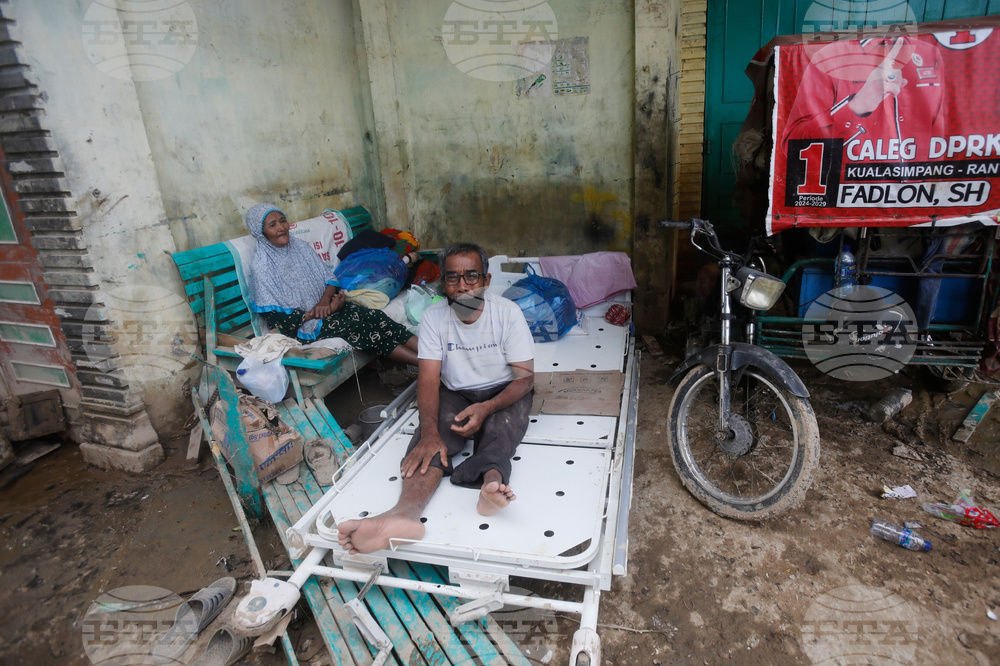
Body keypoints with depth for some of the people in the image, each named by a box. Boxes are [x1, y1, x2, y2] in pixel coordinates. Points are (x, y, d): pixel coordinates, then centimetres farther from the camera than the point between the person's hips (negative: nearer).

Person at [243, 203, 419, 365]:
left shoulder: (300, 246, 7)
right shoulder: (261, 267, -11)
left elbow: (330, 278, 6)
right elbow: (277, 319, -14)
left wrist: (325, 301, -15)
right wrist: (313, 314, -18)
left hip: (326, 306, 6)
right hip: (302, 327, -6)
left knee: (374, 316, -19)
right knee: (355, 326, -26)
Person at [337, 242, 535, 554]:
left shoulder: (508, 312, -12)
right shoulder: (434, 317, -8)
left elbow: (525, 376, -13)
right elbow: (428, 379, -15)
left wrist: (486, 408, -32)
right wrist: (430, 432, -34)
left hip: (504, 393, 0)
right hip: (455, 394, 1)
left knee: (499, 428, -34)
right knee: (430, 438, -29)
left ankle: (491, 482, -64)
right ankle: (406, 512, -54)